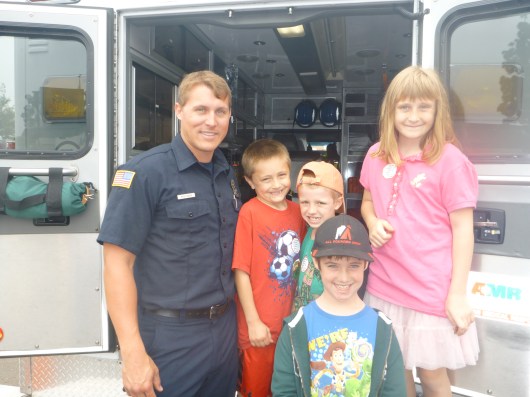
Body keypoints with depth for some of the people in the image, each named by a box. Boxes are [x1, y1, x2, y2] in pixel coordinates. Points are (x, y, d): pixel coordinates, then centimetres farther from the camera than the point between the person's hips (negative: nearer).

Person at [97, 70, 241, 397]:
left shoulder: (228, 174, 6)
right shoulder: (145, 172, -14)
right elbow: (118, 261, -16)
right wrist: (133, 352, -19)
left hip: (226, 330, 7)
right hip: (170, 337, -6)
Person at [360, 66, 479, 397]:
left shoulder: (451, 161, -12)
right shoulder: (376, 156, 2)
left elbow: (463, 229, -9)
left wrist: (457, 294, -9)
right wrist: (373, 223, -7)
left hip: (432, 291, -4)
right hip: (384, 286, 4)